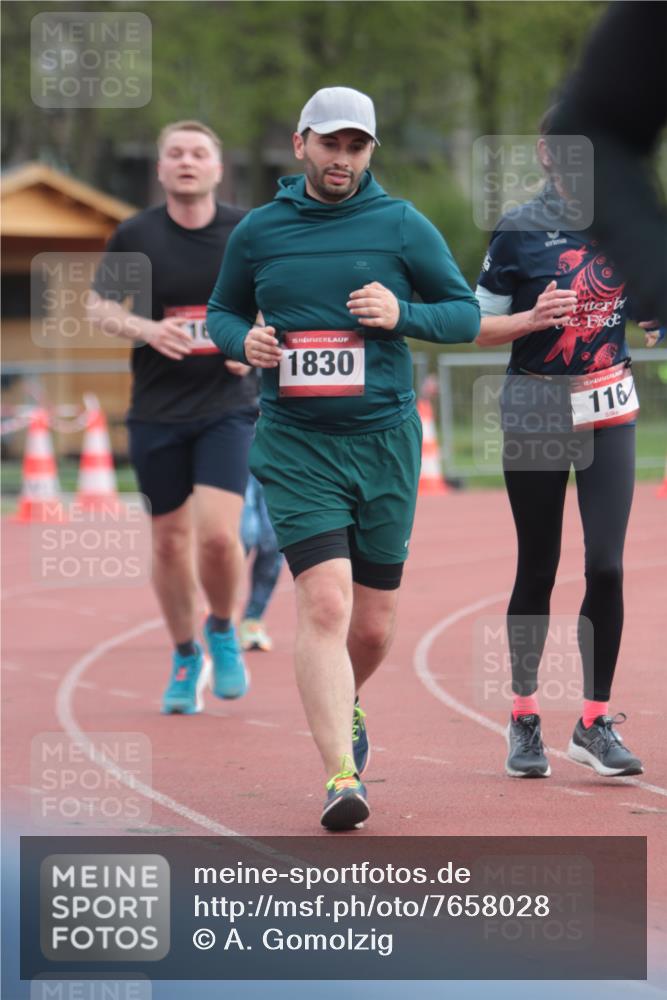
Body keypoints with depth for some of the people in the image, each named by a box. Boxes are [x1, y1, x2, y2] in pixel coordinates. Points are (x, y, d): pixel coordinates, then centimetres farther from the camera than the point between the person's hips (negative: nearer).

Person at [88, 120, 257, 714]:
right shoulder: (136, 235, 0)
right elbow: (99, 307, 6)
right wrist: (147, 330, -13)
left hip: (226, 404, -1)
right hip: (157, 409, 2)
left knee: (218, 533, -16)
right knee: (170, 539, 7)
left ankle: (222, 632, 13)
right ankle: (186, 659, 26)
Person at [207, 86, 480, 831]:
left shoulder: (403, 226, 3)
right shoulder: (257, 232, 5)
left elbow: (466, 313, 7)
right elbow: (222, 311, 18)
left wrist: (401, 313, -12)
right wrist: (243, 340, -4)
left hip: (386, 440, 1)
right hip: (296, 447, -1)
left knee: (373, 626, 9)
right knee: (325, 603, -18)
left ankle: (343, 707, 42)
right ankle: (341, 773, -19)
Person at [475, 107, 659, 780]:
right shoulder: (519, 230, -3)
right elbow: (480, 326, -1)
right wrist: (533, 318, -18)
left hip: (608, 410, 2)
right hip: (534, 412, -2)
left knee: (606, 565, -8)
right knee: (537, 571, 5)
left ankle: (595, 722, 2)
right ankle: (524, 719, 20)